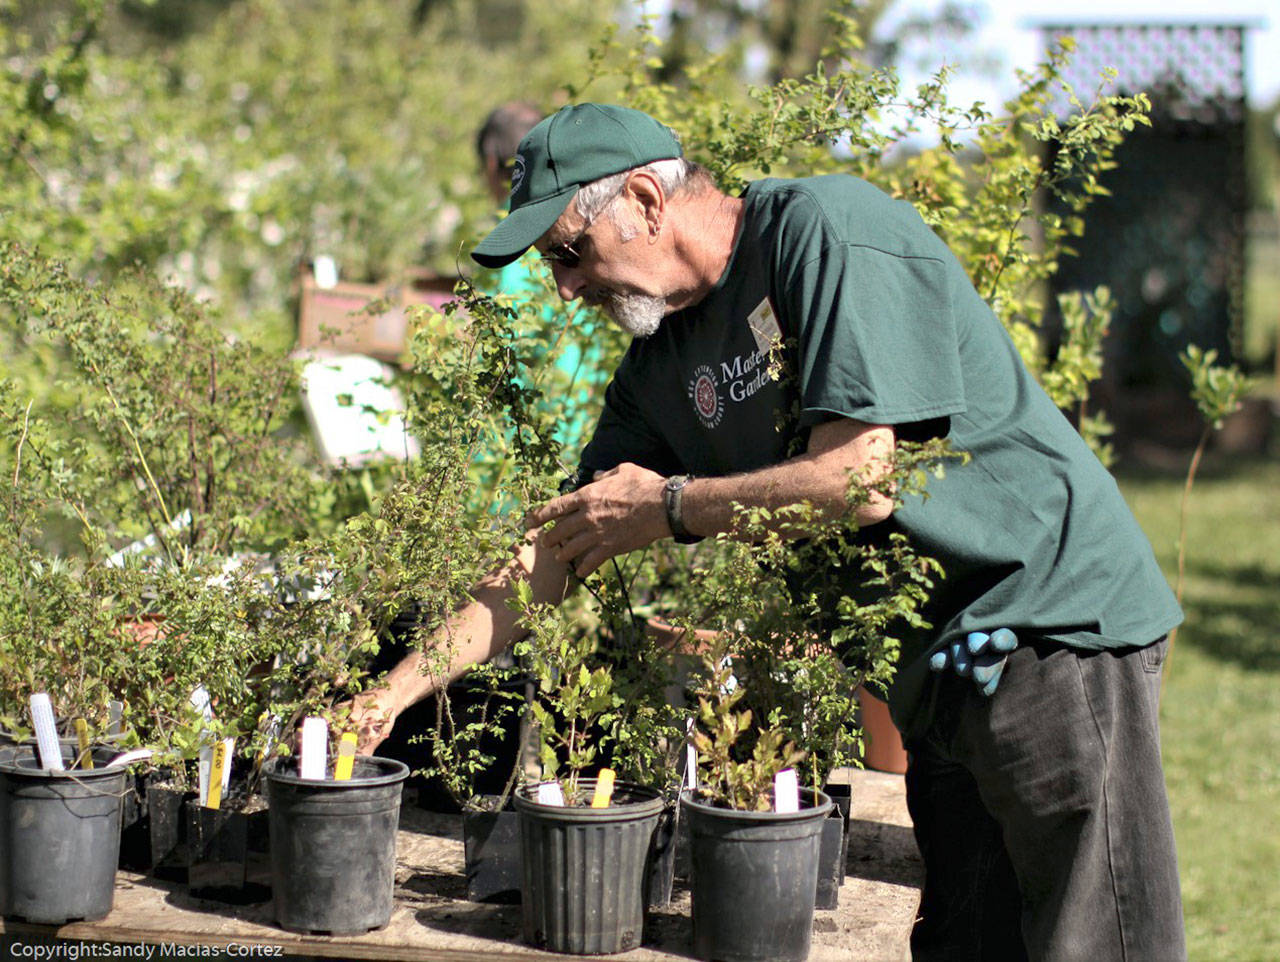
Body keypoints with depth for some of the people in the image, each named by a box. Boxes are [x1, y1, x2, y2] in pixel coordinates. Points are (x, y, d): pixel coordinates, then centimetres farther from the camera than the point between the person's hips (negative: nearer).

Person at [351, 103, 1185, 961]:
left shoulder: (824, 226, -14)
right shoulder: (661, 371, 10)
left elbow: (861, 480, -21)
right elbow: (557, 553, 15)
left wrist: (669, 507, -7)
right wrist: (391, 694, 9)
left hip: (1056, 628, -8)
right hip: (941, 666, 8)